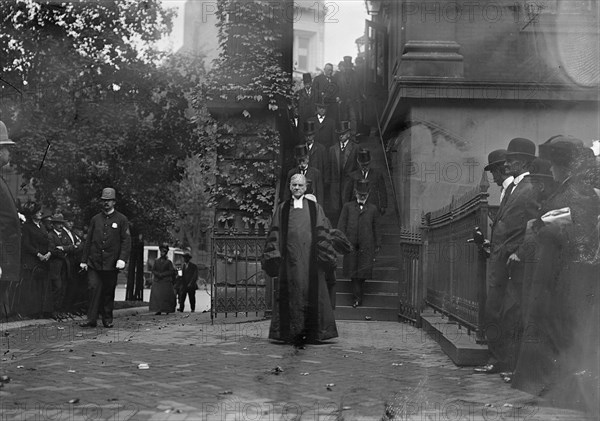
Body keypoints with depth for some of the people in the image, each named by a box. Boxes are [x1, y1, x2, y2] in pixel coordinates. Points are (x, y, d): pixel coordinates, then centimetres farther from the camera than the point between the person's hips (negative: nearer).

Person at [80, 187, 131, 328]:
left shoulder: (121, 219, 3)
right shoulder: (95, 219, 11)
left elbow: (126, 241, -3)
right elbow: (88, 241, 13)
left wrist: (122, 259, -15)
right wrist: (84, 260, 9)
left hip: (111, 264, -1)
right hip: (94, 263, 1)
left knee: (109, 292, 6)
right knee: (94, 288, -10)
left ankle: (107, 320, 17)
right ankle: (91, 319, -7)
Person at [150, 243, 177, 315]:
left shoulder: (168, 262, 2)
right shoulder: (156, 261, 12)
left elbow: (172, 271, -4)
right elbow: (153, 270, 8)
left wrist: (162, 274, -12)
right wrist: (158, 274, -11)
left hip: (166, 282, -3)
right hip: (157, 281, 3)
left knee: (166, 296, -5)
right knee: (156, 295, -6)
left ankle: (167, 310, 3)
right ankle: (159, 310, -6)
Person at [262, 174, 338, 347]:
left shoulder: (314, 208, 10)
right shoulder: (282, 209, 11)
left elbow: (322, 233, 6)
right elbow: (275, 233, 7)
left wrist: (325, 255, -1)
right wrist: (272, 254, -2)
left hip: (309, 258, 0)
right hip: (289, 258, 0)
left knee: (311, 292, -1)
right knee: (290, 294, 0)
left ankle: (312, 333, 6)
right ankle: (292, 333, 6)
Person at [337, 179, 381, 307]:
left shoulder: (373, 209, 13)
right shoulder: (348, 207, 12)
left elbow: (376, 228, 14)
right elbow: (341, 225, 7)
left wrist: (377, 245, 10)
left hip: (367, 245, 0)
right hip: (351, 244, 0)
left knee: (363, 270, -4)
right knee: (353, 270, -2)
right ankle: (357, 297, 3)